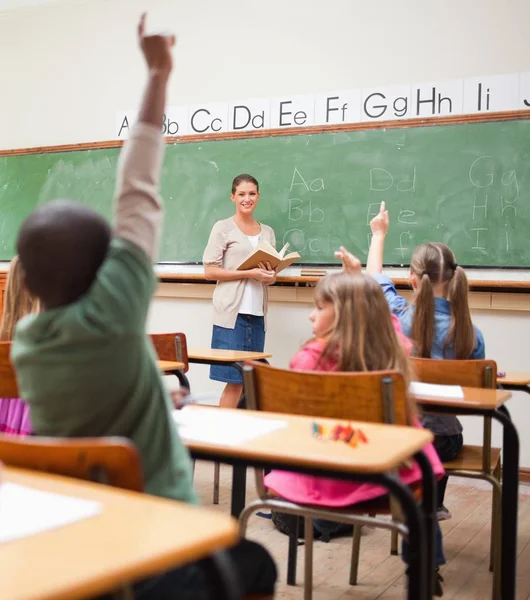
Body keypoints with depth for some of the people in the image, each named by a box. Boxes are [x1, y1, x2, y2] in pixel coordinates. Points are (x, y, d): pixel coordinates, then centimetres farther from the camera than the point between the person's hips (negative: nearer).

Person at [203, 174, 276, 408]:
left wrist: (270, 276, -4)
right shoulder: (223, 228, 1)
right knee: (235, 381, -8)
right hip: (232, 312, -5)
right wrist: (249, 274, -14)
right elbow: (210, 271, -5)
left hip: (257, 313, 5)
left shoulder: (267, 232, 17)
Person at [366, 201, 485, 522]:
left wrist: (379, 233, 22)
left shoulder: (398, 315, -14)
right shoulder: (470, 333, -13)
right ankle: (432, 505, 55)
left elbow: (375, 275, 7)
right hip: (442, 440, 1)